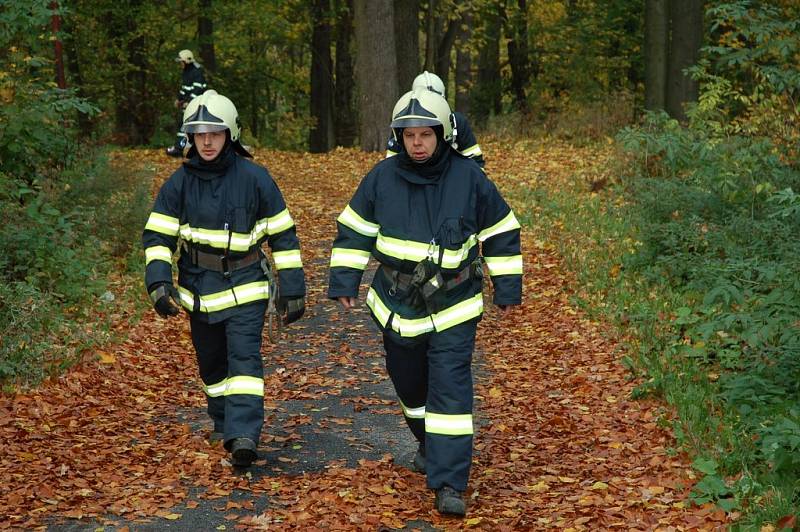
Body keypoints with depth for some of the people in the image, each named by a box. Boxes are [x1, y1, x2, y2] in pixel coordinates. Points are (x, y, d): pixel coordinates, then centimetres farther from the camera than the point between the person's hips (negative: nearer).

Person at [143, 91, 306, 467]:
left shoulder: (254, 178, -8)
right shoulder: (179, 183, -2)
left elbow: (282, 234, -2)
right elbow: (157, 236, 1)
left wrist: (292, 288, -2)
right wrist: (158, 281, -15)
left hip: (245, 285, -3)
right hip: (199, 288, 3)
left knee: (244, 357, -16)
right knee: (211, 362, 15)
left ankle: (243, 434, -23)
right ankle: (222, 422, 35)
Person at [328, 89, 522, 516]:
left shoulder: (468, 177, -8)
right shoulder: (382, 177, -4)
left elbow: (501, 232, 2)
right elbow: (354, 230, 6)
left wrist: (507, 288, 3)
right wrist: (343, 282, 1)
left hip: (453, 307, -3)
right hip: (398, 304, 3)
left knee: (450, 388, -11)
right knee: (409, 383, 18)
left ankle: (449, 483, -11)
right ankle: (428, 443, 46)